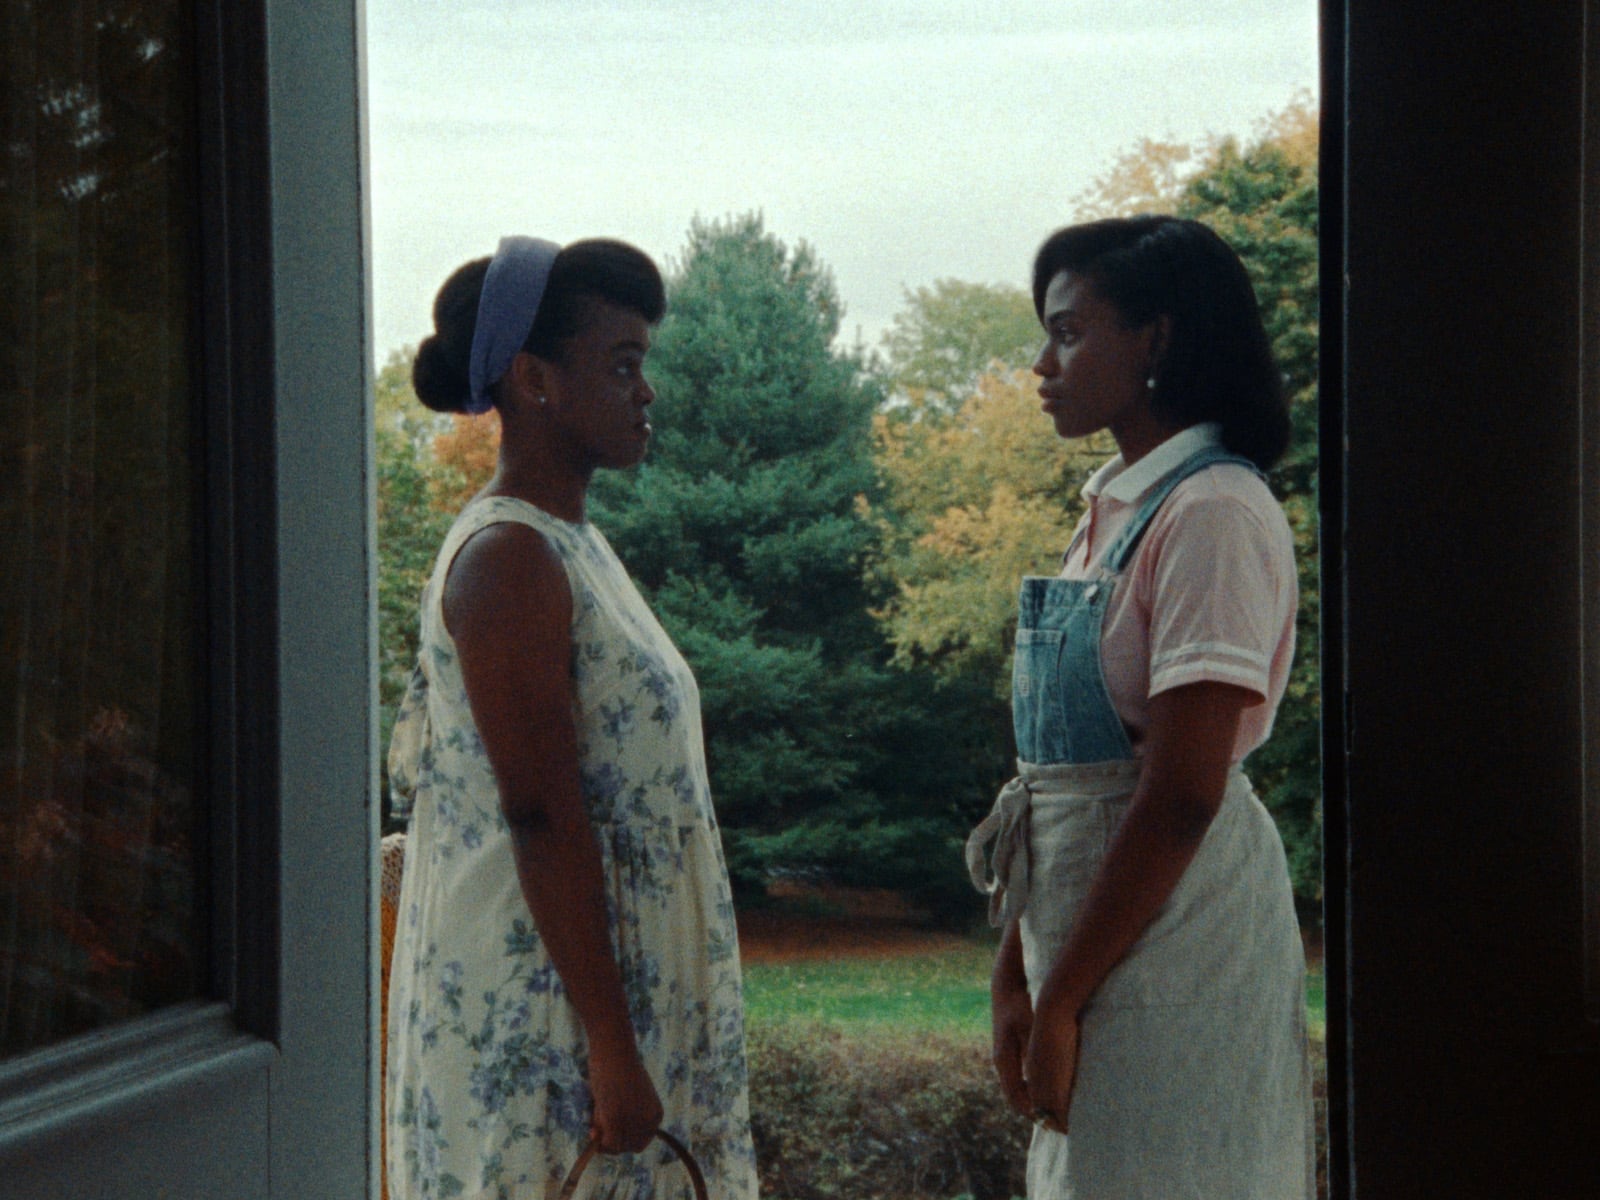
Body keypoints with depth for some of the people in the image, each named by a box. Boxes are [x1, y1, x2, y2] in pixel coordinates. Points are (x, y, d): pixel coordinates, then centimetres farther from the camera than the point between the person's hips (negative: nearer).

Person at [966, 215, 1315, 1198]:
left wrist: (1061, 1001, -17)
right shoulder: (1115, 510, 14)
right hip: (1092, 945, 9)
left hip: (1170, 931, -9)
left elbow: (1182, 795, -20)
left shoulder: (1217, 516, -14)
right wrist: (1018, 973, 12)